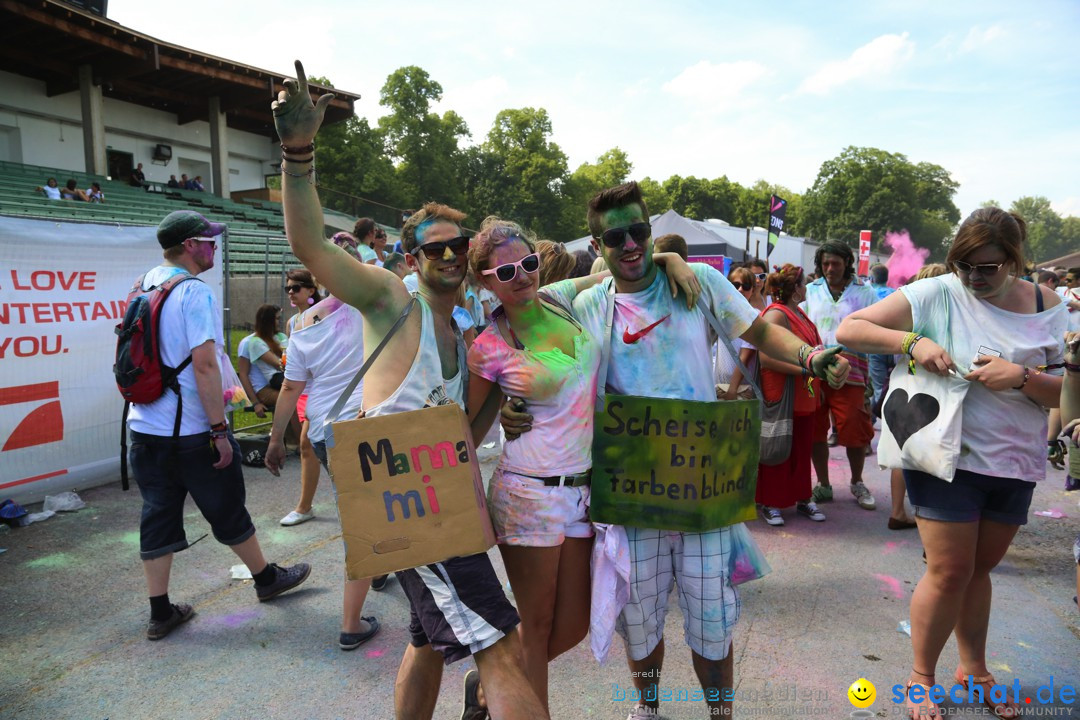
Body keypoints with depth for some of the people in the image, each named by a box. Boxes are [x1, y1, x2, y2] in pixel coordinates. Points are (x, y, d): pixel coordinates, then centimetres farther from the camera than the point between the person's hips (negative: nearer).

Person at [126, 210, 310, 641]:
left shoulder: (144, 286, 8)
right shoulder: (195, 292, -17)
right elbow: (204, 365, -23)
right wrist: (219, 430, -19)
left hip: (144, 427, 7)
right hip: (192, 431, -7)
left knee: (158, 517, 12)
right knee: (228, 512, 10)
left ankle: (160, 613, 21)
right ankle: (266, 578, 30)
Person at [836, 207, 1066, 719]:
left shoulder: (1045, 306, 2)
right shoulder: (936, 294, -9)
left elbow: (1065, 393, -1)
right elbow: (848, 329, -12)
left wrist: (1022, 377, -20)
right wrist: (913, 341, -25)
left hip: (1015, 463, 4)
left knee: (979, 568, 18)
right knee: (949, 572, 0)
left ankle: (973, 668, 37)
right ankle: (921, 676, 20)